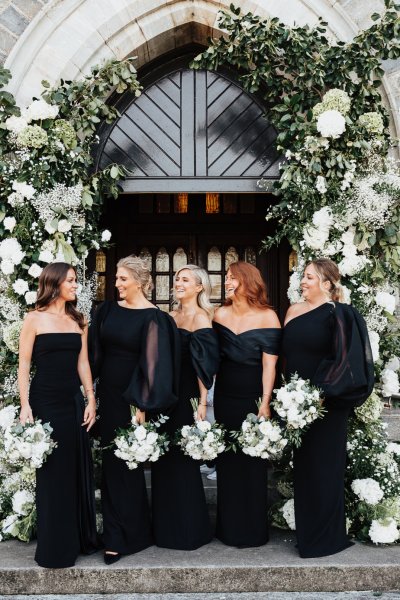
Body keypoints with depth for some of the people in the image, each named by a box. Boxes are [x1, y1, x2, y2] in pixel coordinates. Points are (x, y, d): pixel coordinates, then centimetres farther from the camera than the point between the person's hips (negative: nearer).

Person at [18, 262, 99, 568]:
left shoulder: (78, 320, 9)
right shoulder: (35, 319, -4)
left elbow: (82, 363, 10)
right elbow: (24, 364, -5)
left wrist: (91, 399, 4)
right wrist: (25, 405, -12)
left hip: (74, 401, 5)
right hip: (45, 401, -4)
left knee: (79, 470, 9)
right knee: (51, 472, 3)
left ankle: (81, 538, 25)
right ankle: (54, 547, 17)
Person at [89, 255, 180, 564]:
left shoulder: (152, 317, -11)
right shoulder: (108, 310, 6)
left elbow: (152, 362, -14)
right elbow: (96, 351, 11)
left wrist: (142, 406, -17)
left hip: (131, 397, -6)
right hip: (107, 394, 6)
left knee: (126, 464, 3)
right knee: (111, 461, 11)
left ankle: (123, 537, 18)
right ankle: (116, 533, 25)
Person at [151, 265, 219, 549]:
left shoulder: (200, 318, -9)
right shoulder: (171, 317, 12)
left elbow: (204, 363, -15)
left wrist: (202, 402, -20)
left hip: (186, 396, -7)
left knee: (183, 461, 1)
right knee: (164, 459, 12)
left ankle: (190, 529, 17)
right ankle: (167, 527, 27)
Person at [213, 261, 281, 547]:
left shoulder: (267, 316, -9)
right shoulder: (220, 314, 1)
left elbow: (269, 365, -11)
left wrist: (265, 403, -16)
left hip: (254, 397, -3)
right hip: (225, 397, 4)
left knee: (253, 462, 5)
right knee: (227, 461, 11)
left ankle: (253, 530, 21)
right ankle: (229, 527, 26)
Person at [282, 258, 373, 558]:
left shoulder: (338, 315, -9)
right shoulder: (294, 311, 11)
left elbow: (345, 360, -15)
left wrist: (323, 393, -20)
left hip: (325, 403, -6)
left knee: (323, 468, 2)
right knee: (302, 466, 13)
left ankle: (325, 537, 16)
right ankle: (305, 529, 27)